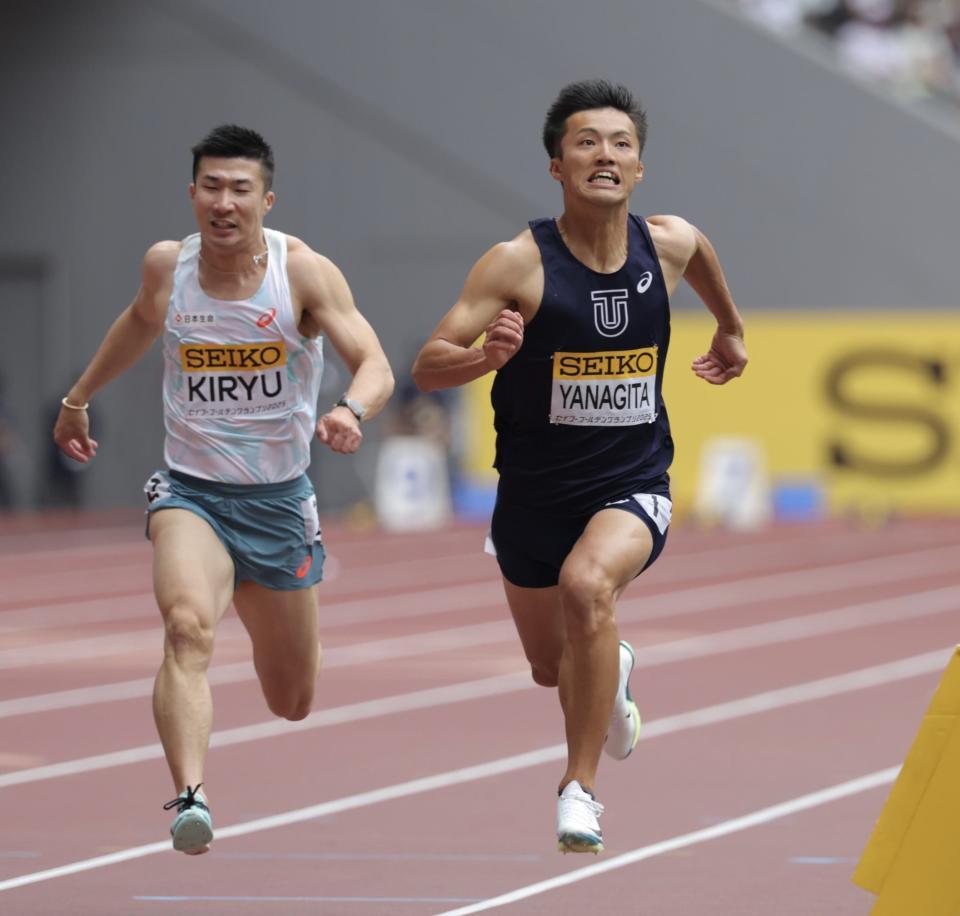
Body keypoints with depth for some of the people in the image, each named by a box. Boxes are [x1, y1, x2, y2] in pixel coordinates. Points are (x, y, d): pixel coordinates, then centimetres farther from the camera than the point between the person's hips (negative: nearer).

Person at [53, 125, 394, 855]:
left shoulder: (303, 272, -13)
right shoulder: (166, 266, -4)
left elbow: (375, 365, -21)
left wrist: (352, 411, -43)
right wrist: (79, 397, 30)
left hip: (279, 497, 0)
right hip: (190, 489, 0)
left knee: (293, 704, 15)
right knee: (189, 627, -33)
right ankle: (190, 799, -42)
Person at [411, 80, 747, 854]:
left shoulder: (670, 245, -8)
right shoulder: (519, 264, -18)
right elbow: (428, 368, -19)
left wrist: (731, 329, 32)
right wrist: (488, 355, -39)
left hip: (634, 484, -1)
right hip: (535, 492, 1)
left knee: (586, 584, -33)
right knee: (553, 666, 19)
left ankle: (581, 785, -22)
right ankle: (612, 673, 59)